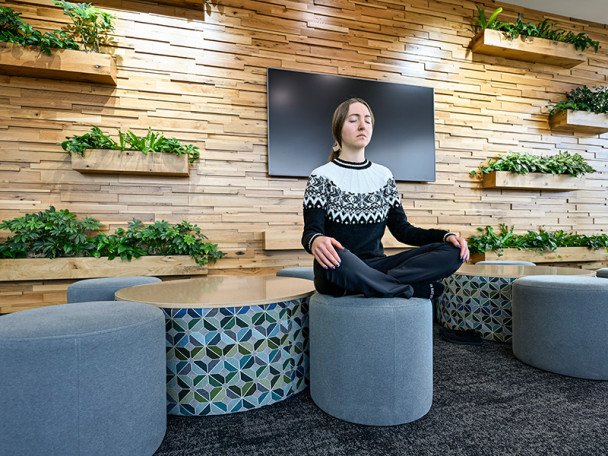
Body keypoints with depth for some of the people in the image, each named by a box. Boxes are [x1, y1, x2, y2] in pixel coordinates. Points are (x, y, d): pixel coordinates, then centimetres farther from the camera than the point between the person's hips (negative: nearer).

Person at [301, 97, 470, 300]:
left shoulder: (384, 175, 12)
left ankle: (371, 283, -23)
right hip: (338, 269, -3)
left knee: (451, 251, -14)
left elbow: (402, 229, 10)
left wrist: (446, 236, -6)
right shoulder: (322, 176, 0)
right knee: (335, 258, -40)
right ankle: (417, 289, -19)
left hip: (376, 265, 4)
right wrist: (315, 241, -36)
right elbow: (310, 230, -10)